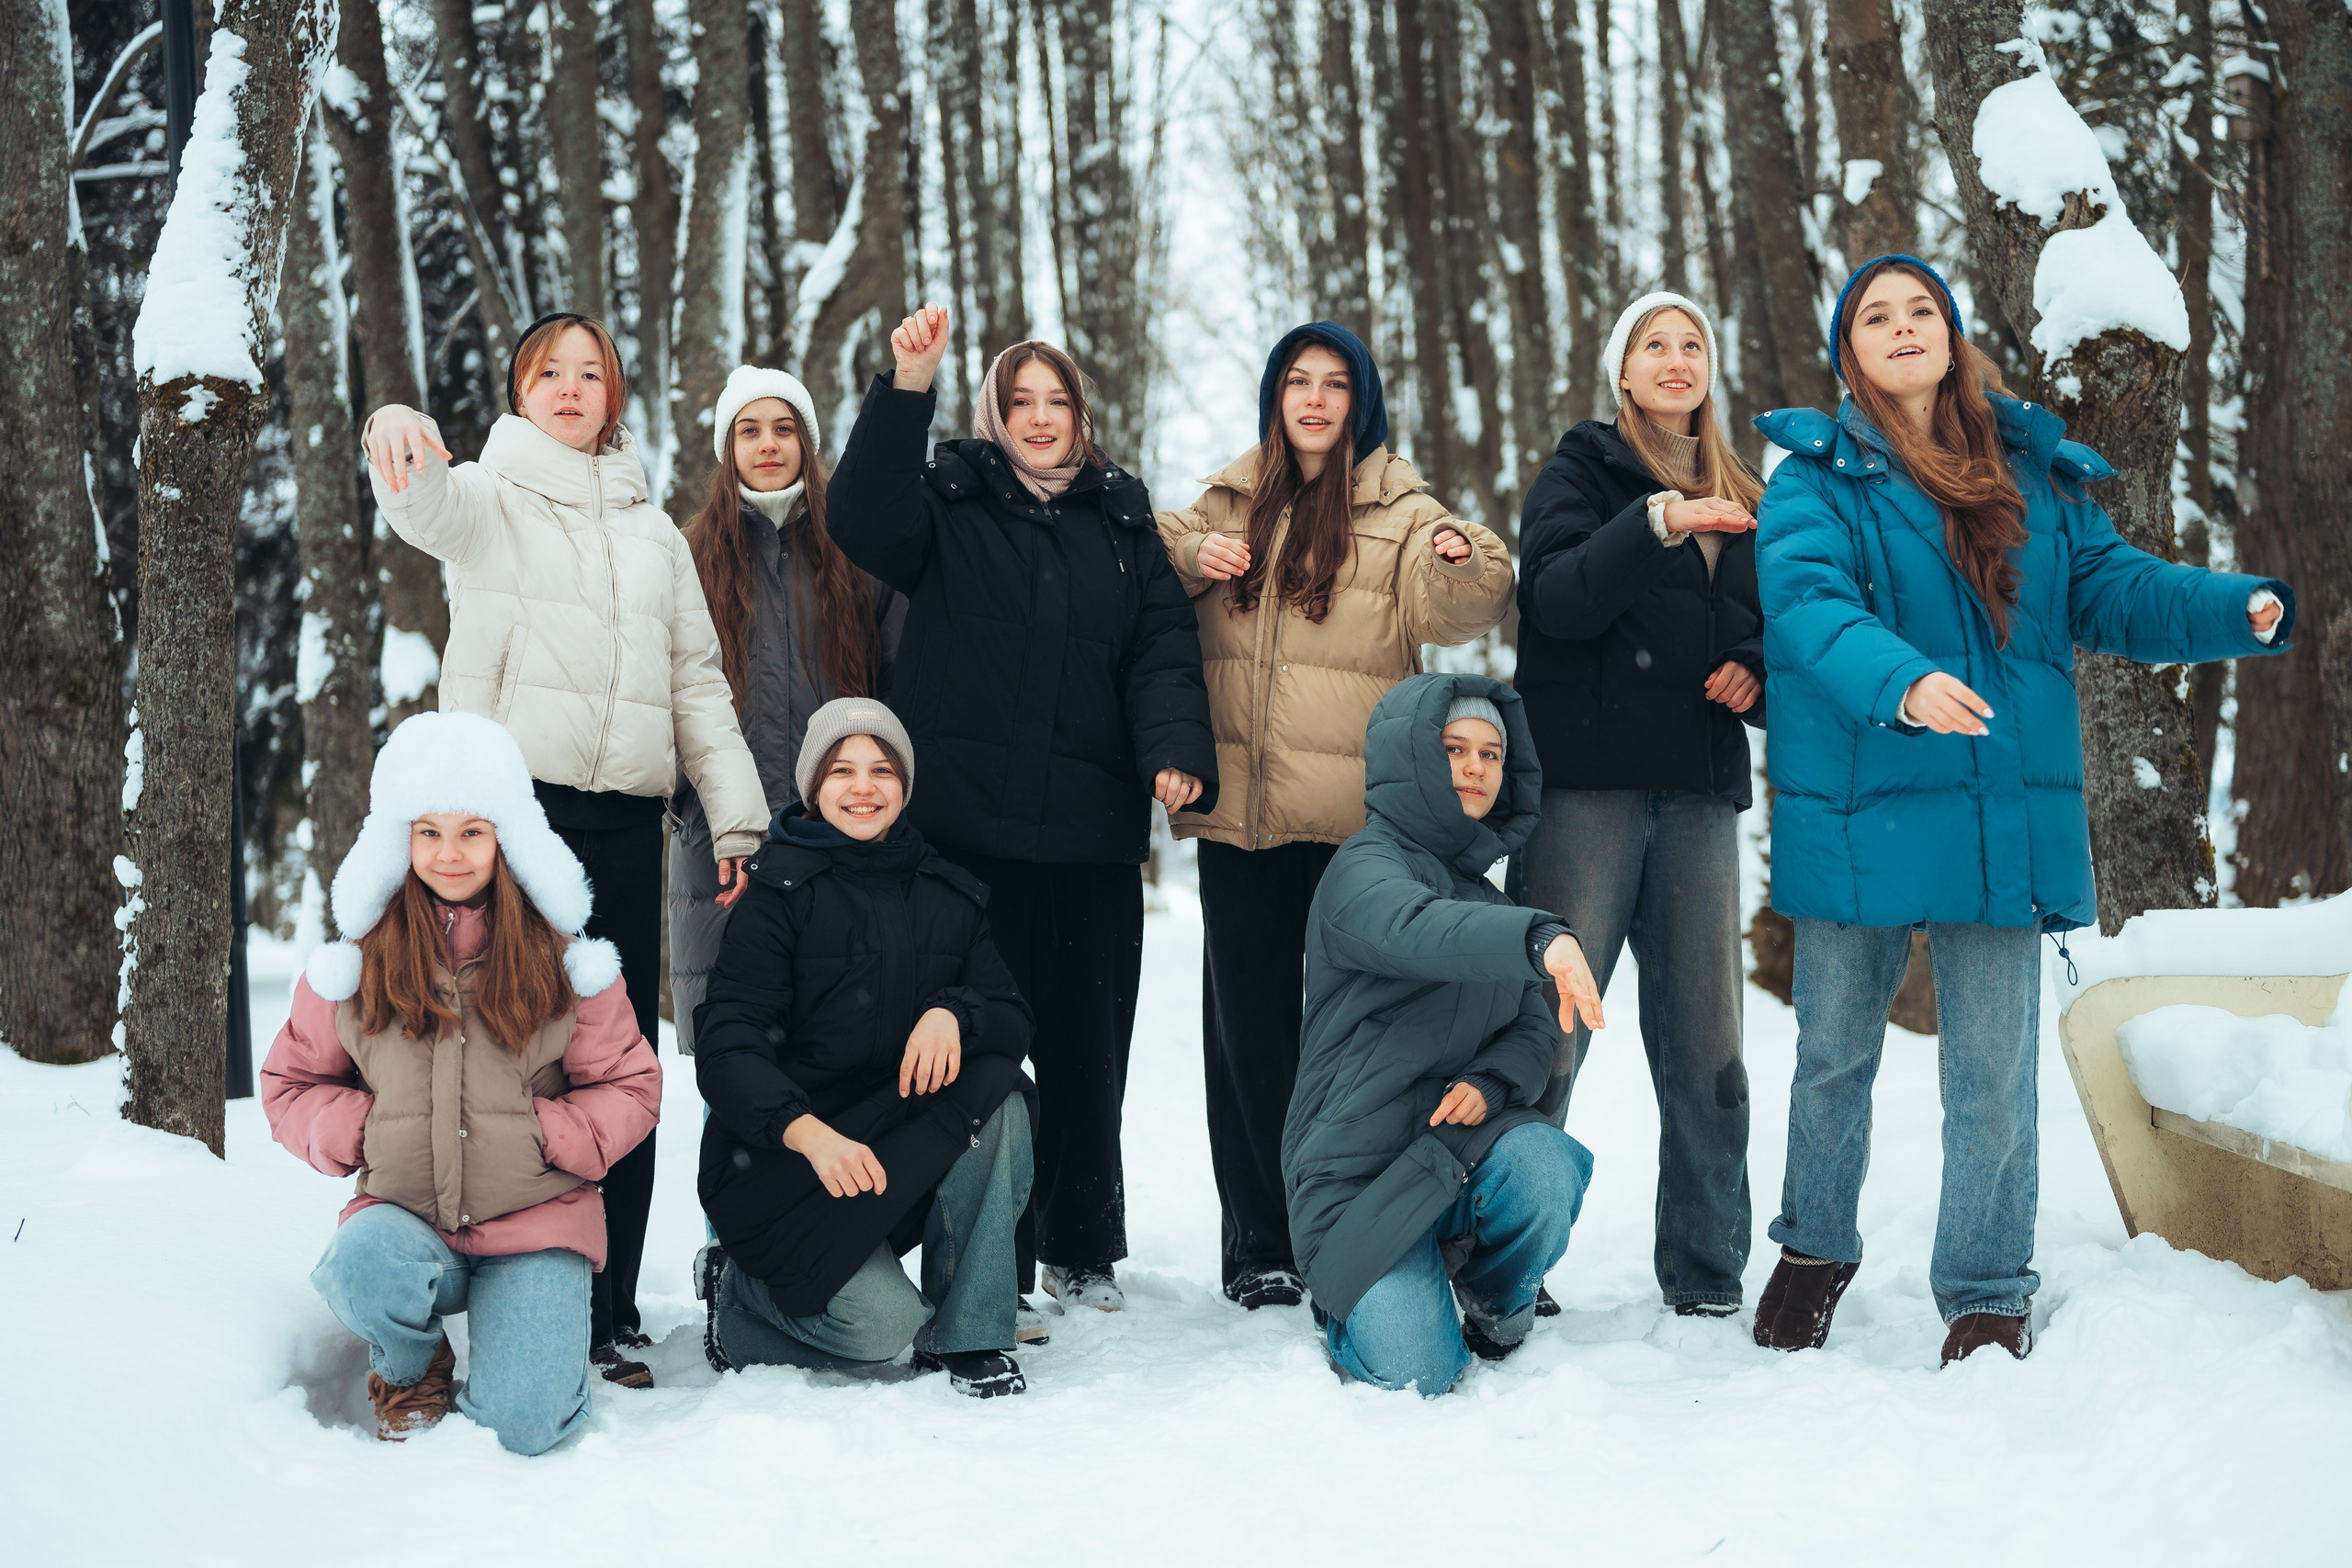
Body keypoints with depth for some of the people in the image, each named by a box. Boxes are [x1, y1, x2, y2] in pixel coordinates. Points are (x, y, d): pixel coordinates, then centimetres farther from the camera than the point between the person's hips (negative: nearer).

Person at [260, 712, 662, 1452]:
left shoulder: (561, 955, 3)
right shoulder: (359, 959, 5)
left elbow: (630, 1087, 6)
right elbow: (291, 1085, 13)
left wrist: (540, 1132, -10)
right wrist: (360, 1130, -6)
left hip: (534, 1221, -1)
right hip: (405, 1216, 1)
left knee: (525, 1425, -22)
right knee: (366, 1266, -37)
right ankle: (410, 1368, 1)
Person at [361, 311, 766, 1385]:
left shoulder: (652, 531, 21)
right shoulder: (488, 497, 8)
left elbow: (699, 683, 20)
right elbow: (428, 506, -18)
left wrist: (737, 816, 9)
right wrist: (399, 446, -42)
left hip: (626, 817, 4)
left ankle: (605, 1313, 7)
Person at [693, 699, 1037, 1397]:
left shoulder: (947, 894, 8)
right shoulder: (780, 891, -7)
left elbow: (1013, 1019, 1)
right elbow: (726, 1051, -15)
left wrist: (953, 1013, -23)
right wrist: (808, 1132, -33)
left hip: (914, 1147, 5)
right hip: (784, 1156, -5)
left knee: (997, 1096, -25)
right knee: (881, 1325, -24)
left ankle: (963, 1338, -13)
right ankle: (735, 1292, 9)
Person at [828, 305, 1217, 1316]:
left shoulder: (1124, 521, 14)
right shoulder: (951, 504, 7)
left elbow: (1163, 648, 6)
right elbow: (861, 517, -12)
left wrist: (1175, 752, -11)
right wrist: (907, 388, -21)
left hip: (1094, 831, 3)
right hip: (970, 825, -2)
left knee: (1087, 1043, 9)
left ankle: (1082, 1250, 22)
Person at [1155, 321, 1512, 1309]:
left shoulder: (1400, 512, 2)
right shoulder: (1228, 502, 13)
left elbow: (1450, 609, -12)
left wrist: (1463, 566, -34)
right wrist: (1193, 556, -4)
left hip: (1355, 811, -3)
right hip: (1237, 804, 3)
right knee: (1247, 1022, 6)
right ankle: (1259, 1244, 14)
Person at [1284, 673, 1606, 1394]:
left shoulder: (1483, 893, 17)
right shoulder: (1366, 868, -9)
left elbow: (1535, 1029, 12)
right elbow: (1415, 931, -34)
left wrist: (1490, 1084, -13)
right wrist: (1542, 938, -52)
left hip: (1457, 1144, 5)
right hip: (1360, 1165, -5)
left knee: (1545, 1167, -30)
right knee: (1419, 1372, -19)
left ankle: (1496, 1305, 3)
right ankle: (1346, 1297, 17)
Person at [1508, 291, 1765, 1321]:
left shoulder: (1745, 502, 20)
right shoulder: (1581, 473, 6)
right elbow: (1556, 595, -11)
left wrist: (1756, 668, 3)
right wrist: (1655, 524, -24)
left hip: (1699, 790, 4)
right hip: (1586, 780, -4)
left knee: (1705, 1039, 2)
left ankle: (1708, 1274, 10)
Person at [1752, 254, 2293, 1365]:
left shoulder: (2035, 473, 10)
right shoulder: (1818, 476, -2)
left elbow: (2112, 588, 5)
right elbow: (1807, 603, -19)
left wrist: (2239, 609, -13)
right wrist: (1900, 682, -38)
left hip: (2006, 818, 2)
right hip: (1858, 816, -1)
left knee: (1993, 1073, 4)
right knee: (1834, 1055, 14)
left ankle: (1987, 1295, 18)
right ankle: (1815, 1250, 35)